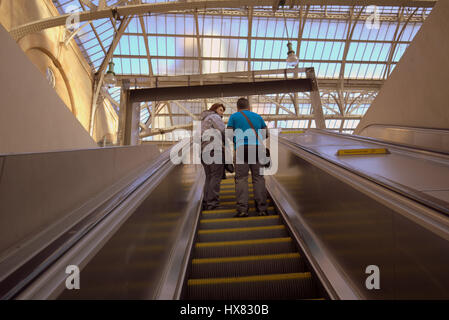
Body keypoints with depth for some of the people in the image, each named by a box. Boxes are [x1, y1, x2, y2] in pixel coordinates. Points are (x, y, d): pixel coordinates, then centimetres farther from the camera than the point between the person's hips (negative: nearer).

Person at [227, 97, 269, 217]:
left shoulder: (234, 116, 12)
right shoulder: (257, 116, 21)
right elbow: (266, 133, 23)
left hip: (242, 148, -2)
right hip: (257, 148, 3)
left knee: (241, 178, -3)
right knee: (258, 177, 3)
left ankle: (242, 209, -9)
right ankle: (261, 208, 0)